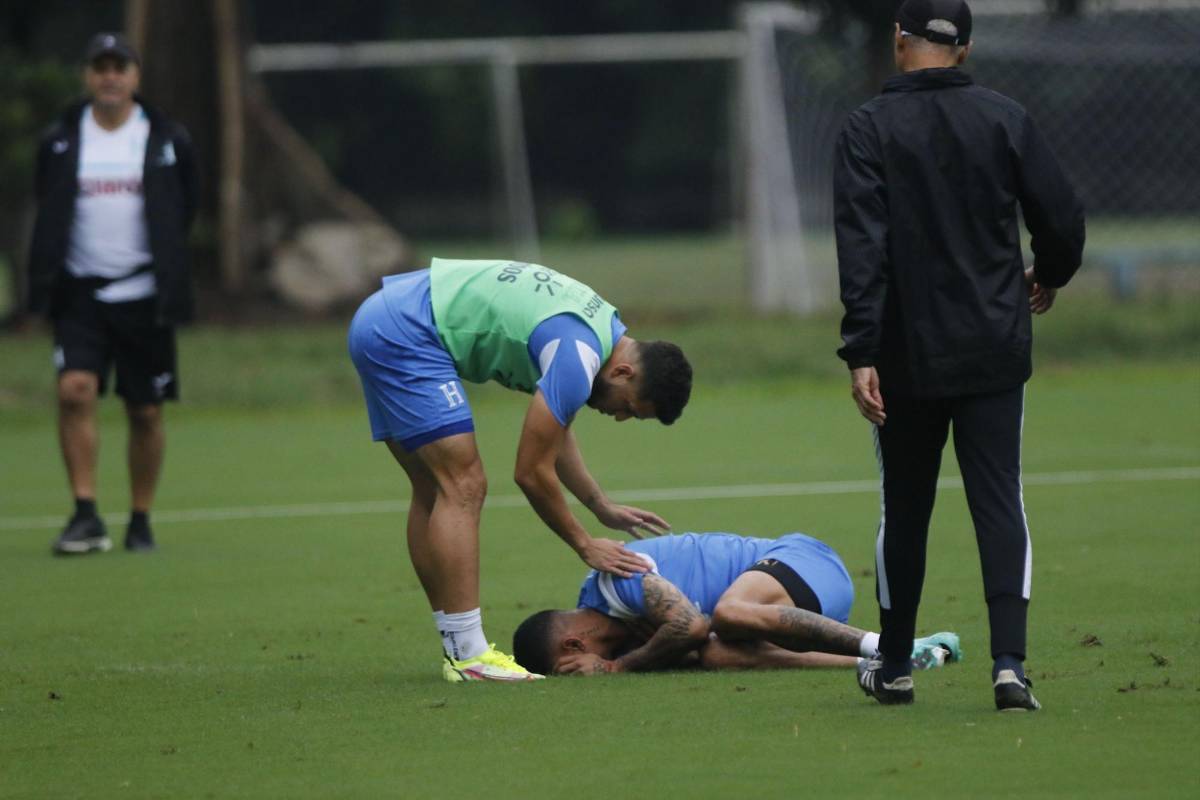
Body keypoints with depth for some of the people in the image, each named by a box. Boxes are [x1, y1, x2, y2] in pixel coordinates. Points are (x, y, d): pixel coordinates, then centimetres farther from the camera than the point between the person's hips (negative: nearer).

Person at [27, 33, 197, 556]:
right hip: (80, 292, 0)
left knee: (146, 411, 4)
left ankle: (140, 522, 17)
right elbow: (49, 215, 12)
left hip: (144, 296, 0)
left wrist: (165, 268, 5)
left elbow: (183, 211, 12)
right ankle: (85, 516, -16)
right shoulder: (59, 142, 4)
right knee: (75, 390, -18)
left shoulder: (168, 140, 3)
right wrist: (46, 285, 4)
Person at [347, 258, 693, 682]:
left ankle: (457, 648, 14)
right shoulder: (578, 358, -19)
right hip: (404, 334, -11)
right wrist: (586, 546, -1)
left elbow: (554, 433, 25)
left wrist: (603, 508, 21)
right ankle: (468, 655, -14)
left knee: (434, 493, 12)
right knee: (462, 488, -12)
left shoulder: (605, 327, 12)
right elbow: (532, 472, -13)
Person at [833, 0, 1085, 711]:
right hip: (995, 351, 1)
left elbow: (862, 247, -14)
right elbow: (1063, 218, 1)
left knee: (905, 509, 12)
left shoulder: (869, 129, -6)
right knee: (1000, 503, 1)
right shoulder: (1005, 119, 0)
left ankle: (894, 668, 23)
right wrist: (1048, 279, 23)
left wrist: (861, 353, -17)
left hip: (908, 357, -1)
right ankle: (1010, 664, -13)